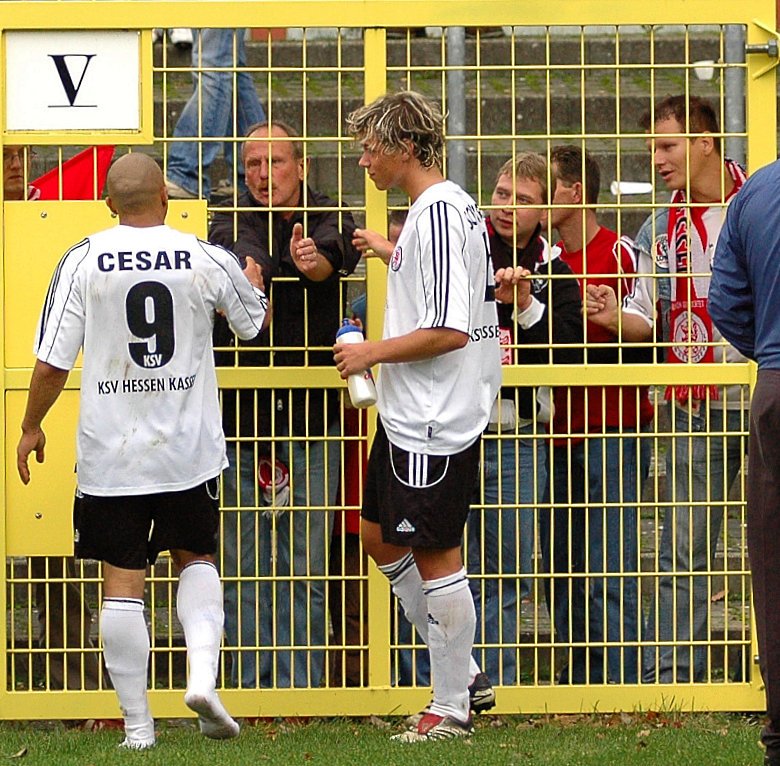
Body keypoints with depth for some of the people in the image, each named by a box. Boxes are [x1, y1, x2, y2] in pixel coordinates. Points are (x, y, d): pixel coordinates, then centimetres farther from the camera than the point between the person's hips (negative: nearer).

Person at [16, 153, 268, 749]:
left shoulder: (83, 261, -7)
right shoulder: (206, 259, -3)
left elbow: (52, 363, -6)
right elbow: (257, 320, 16)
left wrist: (31, 428, 10)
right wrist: (252, 283, 38)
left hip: (110, 452, -1)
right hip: (189, 448, 1)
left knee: (123, 581, 5)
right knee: (196, 558, 19)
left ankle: (138, 723, 6)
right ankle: (203, 673, -3)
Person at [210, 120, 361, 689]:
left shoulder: (330, 221, 6)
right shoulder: (233, 225, 6)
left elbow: (337, 254, -19)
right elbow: (245, 262, -18)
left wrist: (316, 262, -44)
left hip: (311, 409, 0)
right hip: (240, 407, 0)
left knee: (305, 569, 1)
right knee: (244, 564, 1)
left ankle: (302, 688, 5)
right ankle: (251, 689, 7)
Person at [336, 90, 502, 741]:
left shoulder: (438, 213, -19)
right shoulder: (456, 208, 13)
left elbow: (449, 331, -24)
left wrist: (372, 352, -14)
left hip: (435, 420, -11)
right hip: (407, 417, 11)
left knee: (436, 555, -3)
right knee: (381, 539, 18)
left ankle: (451, 709, 7)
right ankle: (462, 674, 24)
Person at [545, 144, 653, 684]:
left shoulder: (620, 255, -6)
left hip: (608, 433, -7)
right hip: (555, 434, 7)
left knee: (608, 571, -8)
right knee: (561, 569, 8)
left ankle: (617, 682, -7)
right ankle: (577, 682, 14)